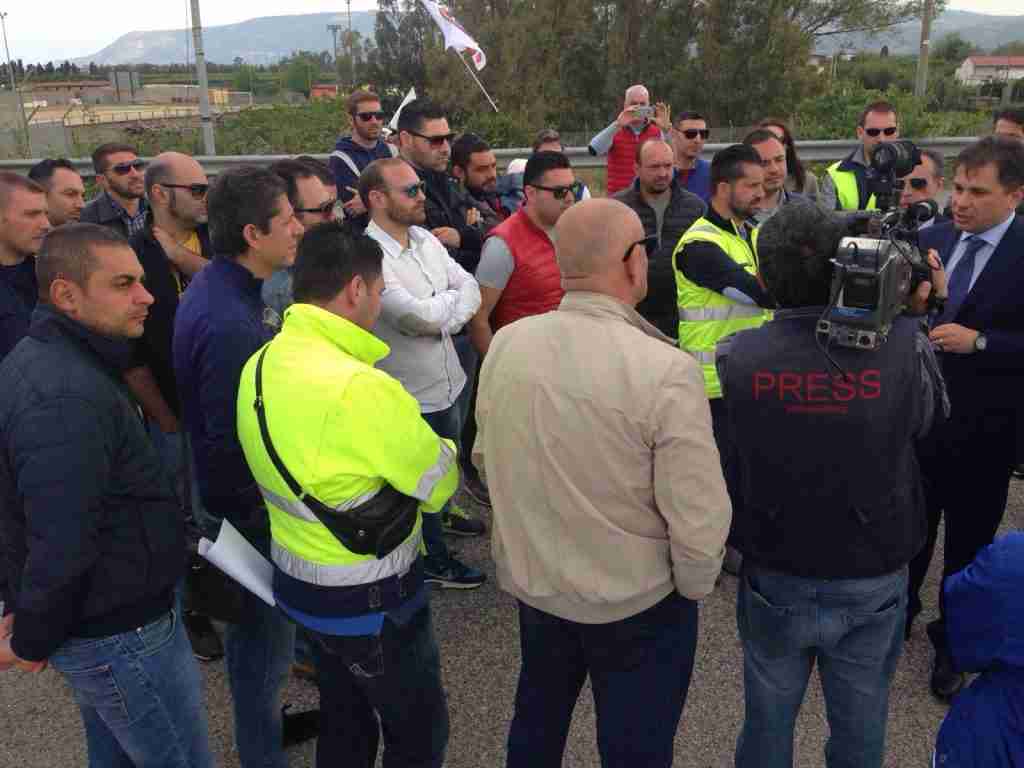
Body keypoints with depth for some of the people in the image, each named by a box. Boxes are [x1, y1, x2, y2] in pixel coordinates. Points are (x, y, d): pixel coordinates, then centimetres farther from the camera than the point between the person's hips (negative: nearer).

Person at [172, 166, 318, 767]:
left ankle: (264, 720, 49)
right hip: (248, 513, -10)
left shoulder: (221, 287, 2)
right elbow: (232, 442, -28)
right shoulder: (230, 323, -31)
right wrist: (266, 513, -16)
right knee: (264, 639, 11)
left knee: (259, 629, 27)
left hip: (237, 499, 10)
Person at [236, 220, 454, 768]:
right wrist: (444, 449, 5)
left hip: (299, 582, 8)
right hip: (371, 600, -8)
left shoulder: (260, 365, -3)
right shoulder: (360, 386, -30)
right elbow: (439, 485, -17)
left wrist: (407, 439, 3)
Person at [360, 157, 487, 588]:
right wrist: (452, 296, -11)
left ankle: (441, 512, 58)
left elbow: (472, 288, 0)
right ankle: (431, 559, 35)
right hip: (411, 397, -7)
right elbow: (423, 317, -30)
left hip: (451, 380, 8)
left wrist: (446, 319, -19)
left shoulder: (425, 238, 1)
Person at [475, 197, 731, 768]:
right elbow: (698, 518, -23)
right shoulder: (666, 370, -27)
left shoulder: (505, 345, -11)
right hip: (637, 603, -4)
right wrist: (694, 589, -2)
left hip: (531, 584, 5)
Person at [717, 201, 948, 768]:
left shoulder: (735, 356, -21)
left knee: (768, 723, 23)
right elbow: (930, 413, 0)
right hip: (873, 583, 1)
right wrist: (913, 318, 5)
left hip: (774, 580, 0)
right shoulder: (901, 346, -22)